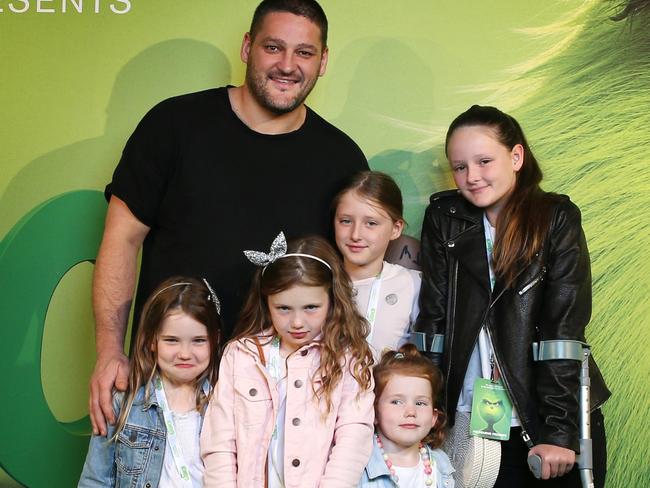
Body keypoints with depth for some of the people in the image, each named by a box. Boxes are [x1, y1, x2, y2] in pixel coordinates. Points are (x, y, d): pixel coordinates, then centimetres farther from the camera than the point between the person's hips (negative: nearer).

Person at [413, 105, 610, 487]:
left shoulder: (557, 219, -7)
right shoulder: (444, 219, 1)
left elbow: (565, 328, -12)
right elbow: (433, 317, -1)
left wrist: (560, 432, -17)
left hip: (562, 418, -2)